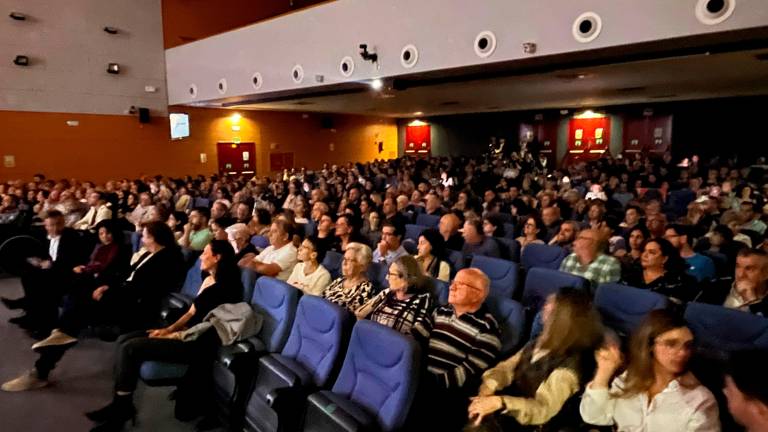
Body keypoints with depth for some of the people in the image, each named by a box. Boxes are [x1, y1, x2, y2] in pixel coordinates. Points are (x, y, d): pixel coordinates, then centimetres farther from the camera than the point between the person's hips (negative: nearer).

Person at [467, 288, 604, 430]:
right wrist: (487, 388, -16)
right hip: (509, 411, 6)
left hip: (525, 424, -6)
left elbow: (544, 408, -24)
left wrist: (500, 402, -36)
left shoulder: (570, 364, -18)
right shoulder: (540, 343, 5)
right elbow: (508, 367, 4)